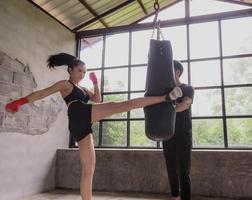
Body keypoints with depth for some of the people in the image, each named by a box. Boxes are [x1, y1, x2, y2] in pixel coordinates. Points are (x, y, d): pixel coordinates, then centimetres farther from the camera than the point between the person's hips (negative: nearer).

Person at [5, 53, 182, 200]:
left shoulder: (83, 89, 35)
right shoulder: (64, 84, 13)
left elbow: (97, 100, 26)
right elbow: (42, 93, 1)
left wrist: (95, 83, 20)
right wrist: (20, 102, -8)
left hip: (80, 126, 9)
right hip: (81, 114, -9)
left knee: (88, 168, 7)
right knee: (124, 104, -15)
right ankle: (166, 97, -18)